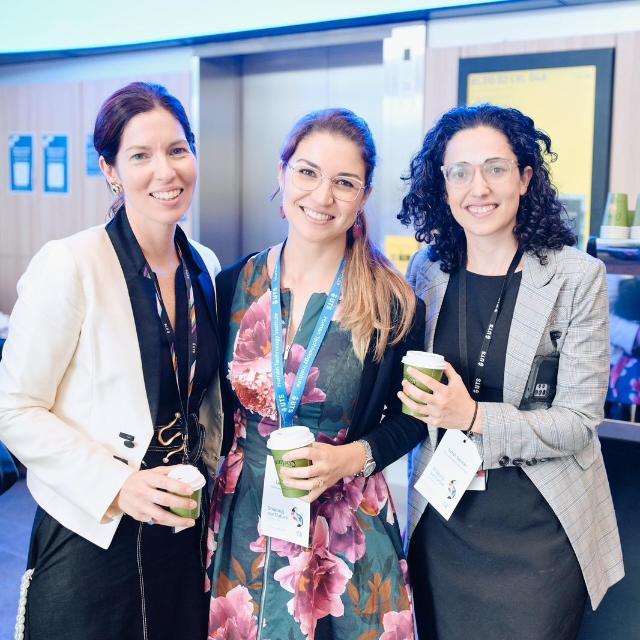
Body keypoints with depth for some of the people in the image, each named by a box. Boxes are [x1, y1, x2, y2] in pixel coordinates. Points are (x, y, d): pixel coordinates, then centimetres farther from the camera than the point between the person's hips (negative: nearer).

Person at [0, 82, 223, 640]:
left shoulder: (204, 269, 3)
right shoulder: (68, 265, -15)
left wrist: (209, 484, 7)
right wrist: (116, 484, -22)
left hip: (186, 535, 5)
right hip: (91, 539, -5)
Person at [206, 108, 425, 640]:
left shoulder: (394, 306, -11)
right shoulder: (233, 286, -4)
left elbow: (411, 416, 1)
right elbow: (214, 402, 8)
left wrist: (355, 457, -15)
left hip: (346, 528, -2)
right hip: (240, 520, 3)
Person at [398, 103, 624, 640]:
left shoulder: (578, 277, -12)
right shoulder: (427, 270, 0)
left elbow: (579, 422, -15)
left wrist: (474, 416, -26)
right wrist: (417, 395, -7)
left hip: (538, 529, -3)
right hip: (442, 520, 3)